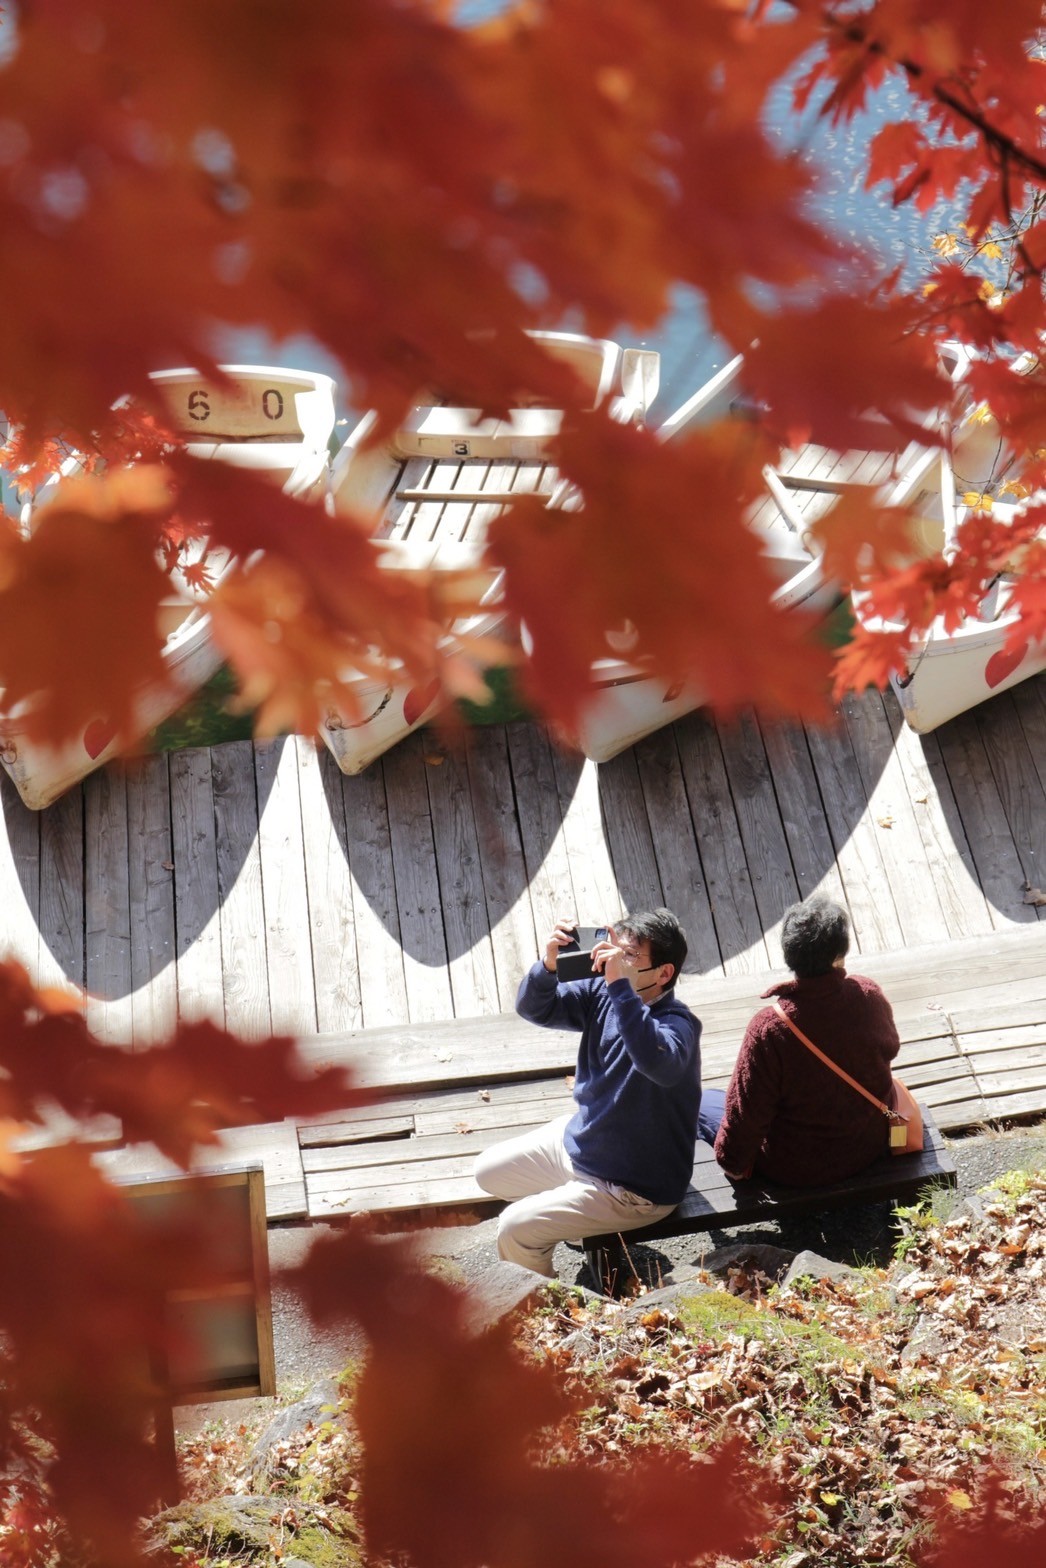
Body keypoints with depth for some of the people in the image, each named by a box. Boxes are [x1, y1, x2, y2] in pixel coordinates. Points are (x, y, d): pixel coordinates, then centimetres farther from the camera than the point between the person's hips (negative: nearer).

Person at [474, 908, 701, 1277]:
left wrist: (620, 986, -50)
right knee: (489, 1172, 17)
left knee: (515, 1230, -13)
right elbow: (534, 1009, -4)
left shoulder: (676, 1023, -30)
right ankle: (575, 1216, 31)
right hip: (578, 1141, 8)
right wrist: (548, 966, -26)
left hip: (636, 1189, -8)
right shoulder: (602, 993, -9)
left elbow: (661, 1064, -52)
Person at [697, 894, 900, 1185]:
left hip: (798, 1170, -5)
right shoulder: (870, 996, -20)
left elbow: (746, 1109, -22)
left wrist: (734, 1162, -3)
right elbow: (890, 1047, 2)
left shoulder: (770, 1028, -33)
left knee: (706, 1102, 19)